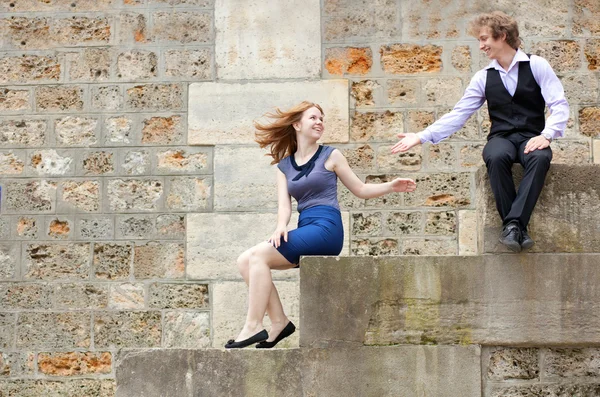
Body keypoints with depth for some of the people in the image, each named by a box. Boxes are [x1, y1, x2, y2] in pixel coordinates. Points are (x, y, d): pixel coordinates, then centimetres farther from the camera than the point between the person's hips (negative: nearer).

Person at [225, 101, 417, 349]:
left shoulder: (330, 156, 7)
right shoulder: (284, 166, 17)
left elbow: (361, 190, 12)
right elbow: (284, 205, 5)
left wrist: (391, 186, -3)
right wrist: (281, 226, -17)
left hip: (326, 228, -5)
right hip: (305, 230, 5)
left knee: (258, 255, -20)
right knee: (245, 261, -9)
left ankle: (253, 326, -20)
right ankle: (279, 322, -6)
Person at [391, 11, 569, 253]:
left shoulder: (536, 65, 1)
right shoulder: (483, 77, 10)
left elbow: (559, 104, -4)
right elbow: (459, 114, 7)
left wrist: (546, 135, -22)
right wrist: (422, 136, -2)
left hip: (531, 138, -2)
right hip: (501, 138, 2)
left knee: (540, 158, -38)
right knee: (496, 157, -36)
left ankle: (513, 223, -41)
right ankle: (515, 226, -31)